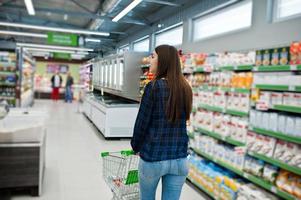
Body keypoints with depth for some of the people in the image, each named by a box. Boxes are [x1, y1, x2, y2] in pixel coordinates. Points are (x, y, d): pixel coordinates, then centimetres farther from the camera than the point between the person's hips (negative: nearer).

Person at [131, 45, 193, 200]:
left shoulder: (154, 86, -13)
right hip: (179, 158, 4)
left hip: (153, 157, -4)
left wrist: (136, 147, 9)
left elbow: (142, 122, -8)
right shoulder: (185, 88, 3)